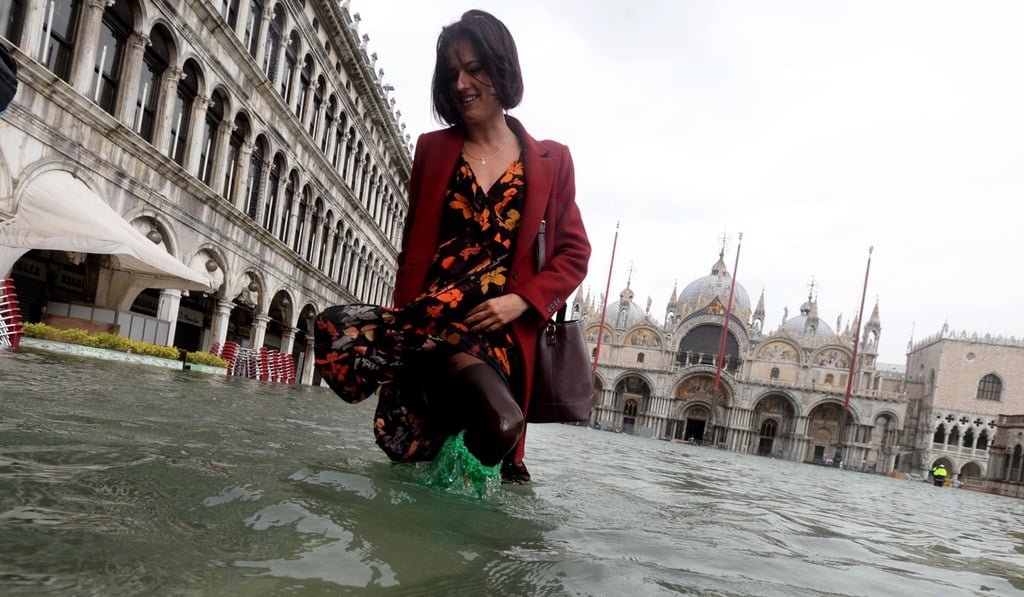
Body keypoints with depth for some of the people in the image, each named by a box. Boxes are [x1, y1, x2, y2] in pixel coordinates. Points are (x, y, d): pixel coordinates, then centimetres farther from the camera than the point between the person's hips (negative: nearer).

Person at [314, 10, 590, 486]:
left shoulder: (551, 162, 10)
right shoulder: (432, 149, 15)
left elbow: (573, 255, 9)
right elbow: (411, 247, 14)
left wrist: (521, 302, -9)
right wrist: (403, 319, 1)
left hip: (502, 330, -1)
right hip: (427, 321, 2)